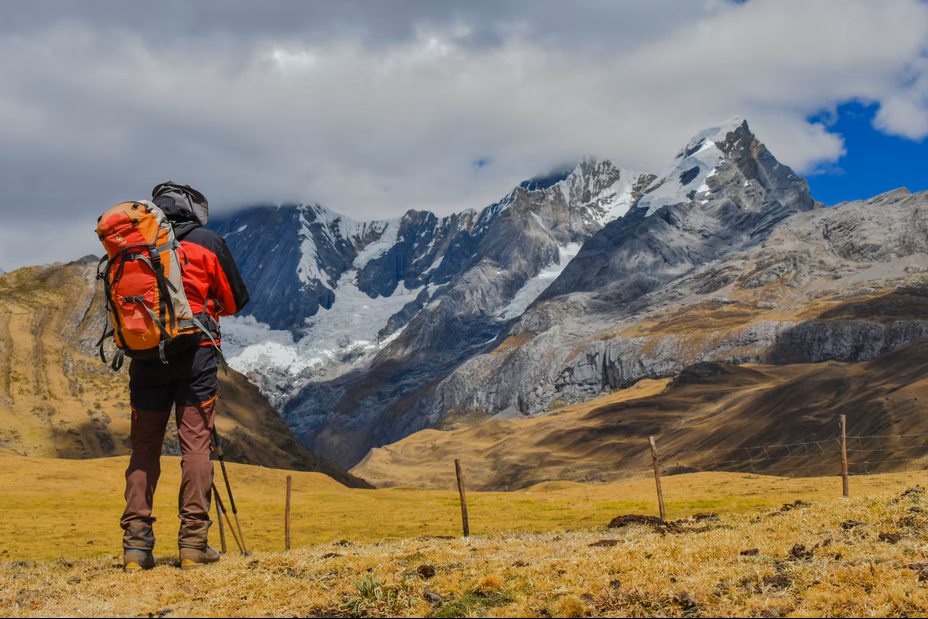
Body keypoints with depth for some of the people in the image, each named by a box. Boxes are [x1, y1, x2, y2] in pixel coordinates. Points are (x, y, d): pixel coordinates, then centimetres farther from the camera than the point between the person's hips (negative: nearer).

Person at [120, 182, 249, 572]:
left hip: (145, 356, 3)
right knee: (195, 442, 0)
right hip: (194, 352, -3)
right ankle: (193, 543, -3)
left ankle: (136, 545, 3)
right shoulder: (208, 242, 2)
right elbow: (235, 300, 10)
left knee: (144, 446, 7)